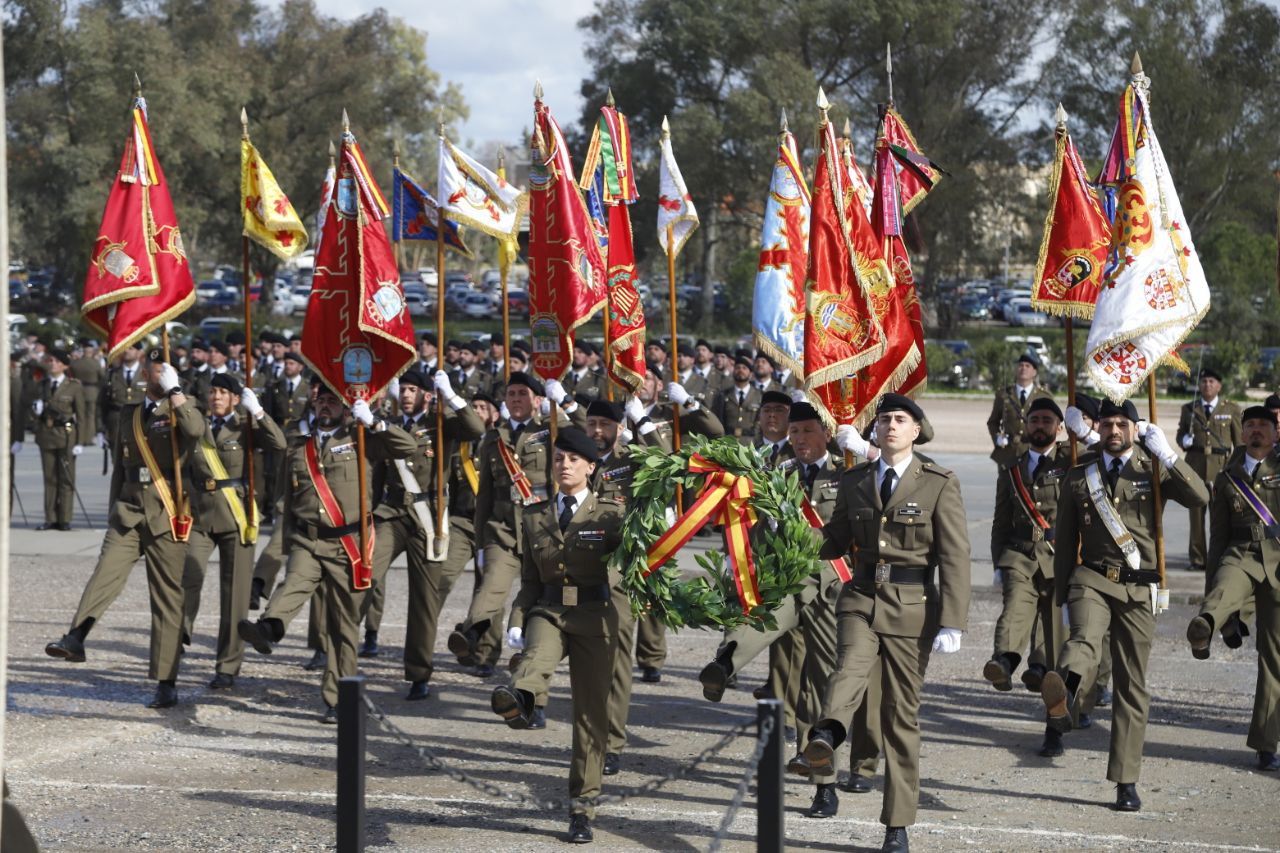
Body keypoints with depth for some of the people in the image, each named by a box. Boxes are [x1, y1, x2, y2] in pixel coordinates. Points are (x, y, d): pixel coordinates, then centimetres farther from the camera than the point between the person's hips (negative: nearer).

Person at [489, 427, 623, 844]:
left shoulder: (609, 516, 4)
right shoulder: (536, 519, 13)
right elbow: (530, 581, 14)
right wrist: (516, 623, 2)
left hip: (594, 614, -2)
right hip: (548, 611, 2)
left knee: (590, 711, -1)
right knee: (538, 654, -34)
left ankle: (582, 807, 5)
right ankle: (518, 699, -67)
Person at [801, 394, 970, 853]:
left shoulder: (940, 484, 0)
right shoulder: (854, 482, 10)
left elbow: (954, 557, -4)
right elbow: (834, 542, 17)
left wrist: (952, 622, -10)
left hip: (912, 606, -2)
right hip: (861, 597, 2)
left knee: (901, 713, 3)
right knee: (850, 668, -29)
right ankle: (825, 735, -58)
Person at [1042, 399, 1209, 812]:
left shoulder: (1153, 471, 6)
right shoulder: (1078, 479, 9)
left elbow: (1200, 498, -12)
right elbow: (1065, 543, 13)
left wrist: (1167, 455, -19)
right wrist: (1063, 597, 10)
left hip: (1138, 589, 0)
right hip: (1092, 579, 0)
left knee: (1132, 684, 4)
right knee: (1083, 638, -33)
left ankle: (1126, 781, 12)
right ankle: (1062, 697, -65)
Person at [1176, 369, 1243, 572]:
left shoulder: (1232, 409, 8)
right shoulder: (1189, 408, 12)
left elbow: (1239, 441, 6)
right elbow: (1180, 435, 15)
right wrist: (1184, 440, -9)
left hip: (1222, 465, -1)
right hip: (1195, 464, 1)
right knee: (1196, 512, 1)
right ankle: (1198, 559, 8)